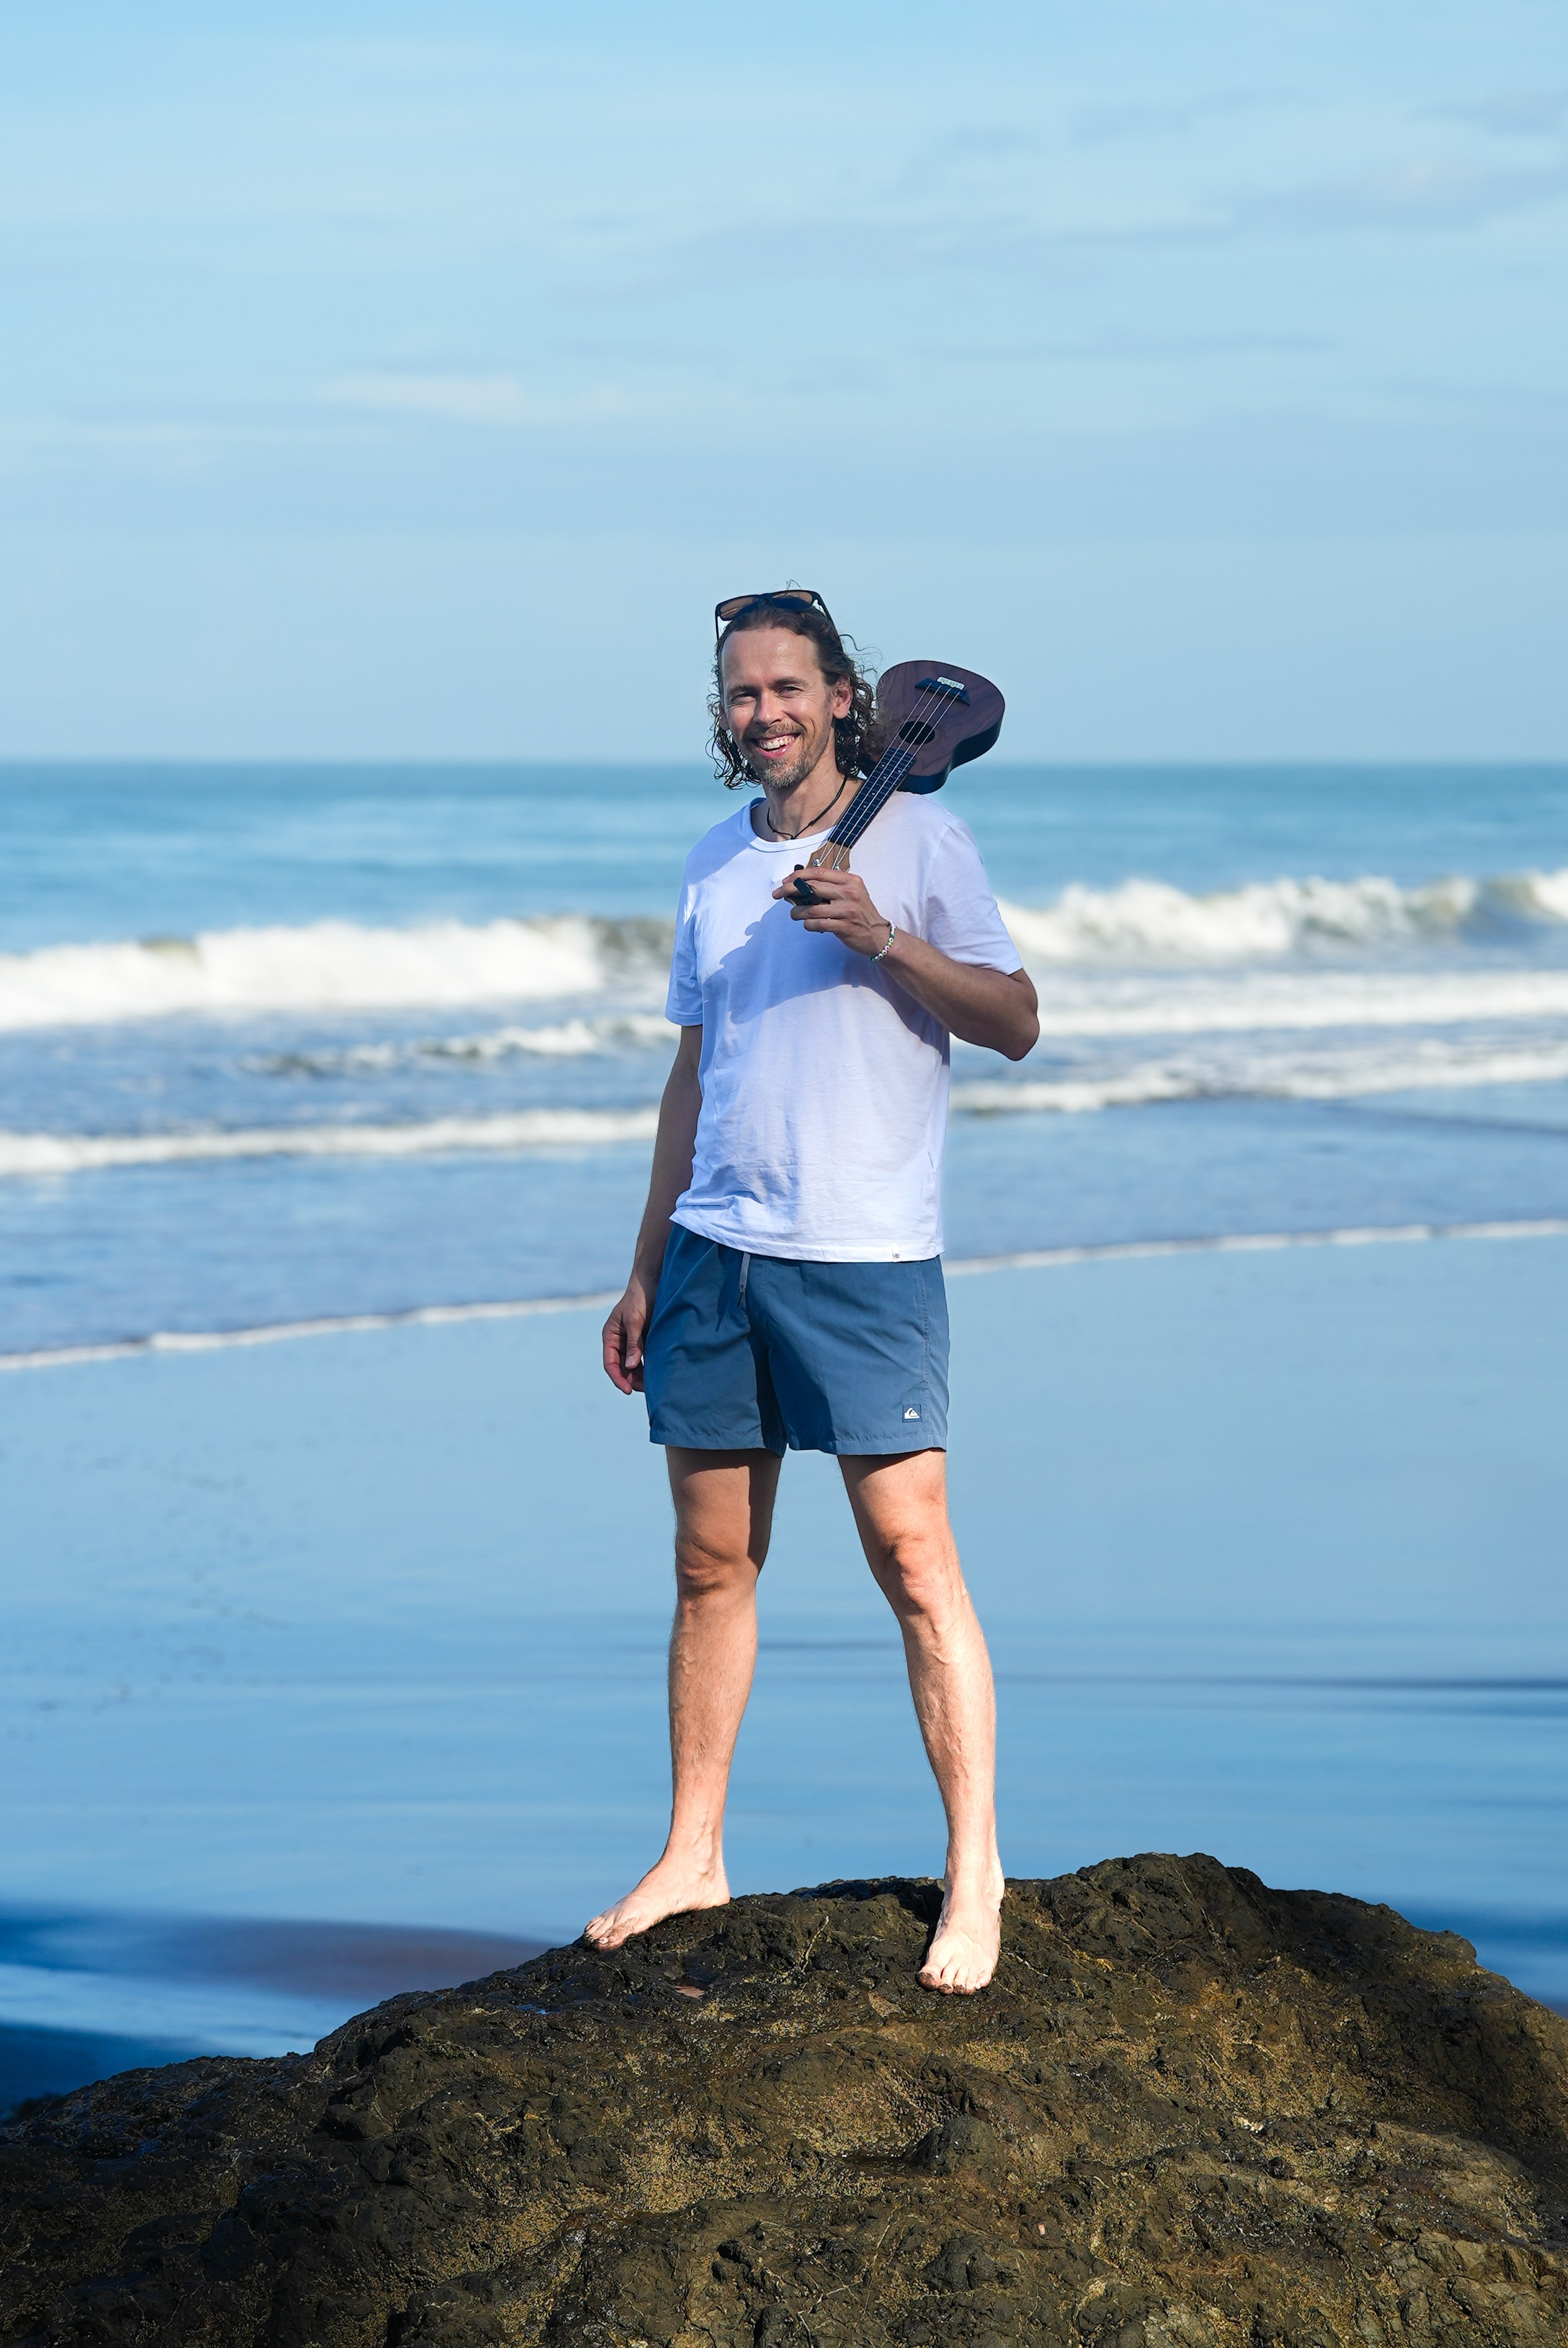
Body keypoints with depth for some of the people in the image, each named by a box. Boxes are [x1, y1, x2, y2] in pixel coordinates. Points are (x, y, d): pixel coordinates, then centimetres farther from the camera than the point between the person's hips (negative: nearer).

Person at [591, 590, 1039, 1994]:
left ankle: (974, 1875, -2)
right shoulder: (717, 864, 15)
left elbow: (1016, 1023, -5)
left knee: (913, 1560, -8)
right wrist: (646, 1272, 19)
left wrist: (884, 939, -19)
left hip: (865, 1256, -5)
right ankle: (691, 1860, 15)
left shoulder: (917, 838, 0)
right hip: (715, 1249, 5)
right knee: (712, 1565, 8)